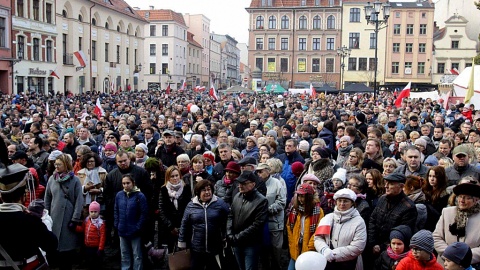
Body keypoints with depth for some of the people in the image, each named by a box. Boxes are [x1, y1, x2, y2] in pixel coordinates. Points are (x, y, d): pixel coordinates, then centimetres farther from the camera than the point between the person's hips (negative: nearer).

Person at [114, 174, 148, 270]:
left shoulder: (140, 196, -14)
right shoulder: (119, 195, 0)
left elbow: (144, 213, -12)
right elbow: (116, 211, 10)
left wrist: (138, 227, -13)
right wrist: (116, 225, 3)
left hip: (135, 231, -5)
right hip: (122, 231, 5)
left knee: (137, 255, 7)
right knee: (124, 254, 18)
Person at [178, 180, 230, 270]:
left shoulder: (220, 203, -3)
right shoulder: (191, 205, 2)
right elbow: (185, 225, 7)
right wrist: (182, 242, 8)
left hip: (216, 248, -1)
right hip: (197, 249, 1)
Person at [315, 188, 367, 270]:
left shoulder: (359, 222, -6)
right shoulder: (327, 218, 4)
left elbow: (357, 247, -14)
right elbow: (318, 238, 1)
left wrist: (333, 254, -17)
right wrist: (325, 250, -19)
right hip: (326, 263, 3)